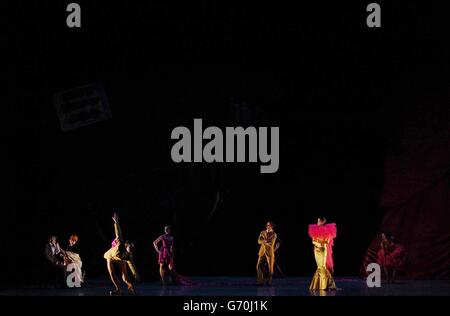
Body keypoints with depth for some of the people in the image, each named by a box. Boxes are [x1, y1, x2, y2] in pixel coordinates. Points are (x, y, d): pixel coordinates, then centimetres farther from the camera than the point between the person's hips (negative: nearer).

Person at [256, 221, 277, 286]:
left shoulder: (274, 234, -2)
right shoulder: (262, 232, 9)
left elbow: (271, 243, -12)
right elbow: (259, 241, -3)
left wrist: (264, 241, -7)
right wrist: (266, 241, -17)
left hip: (270, 252, -3)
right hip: (262, 251, 3)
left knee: (270, 267, 1)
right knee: (259, 266, -7)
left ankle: (269, 281, 14)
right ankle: (260, 281, -3)